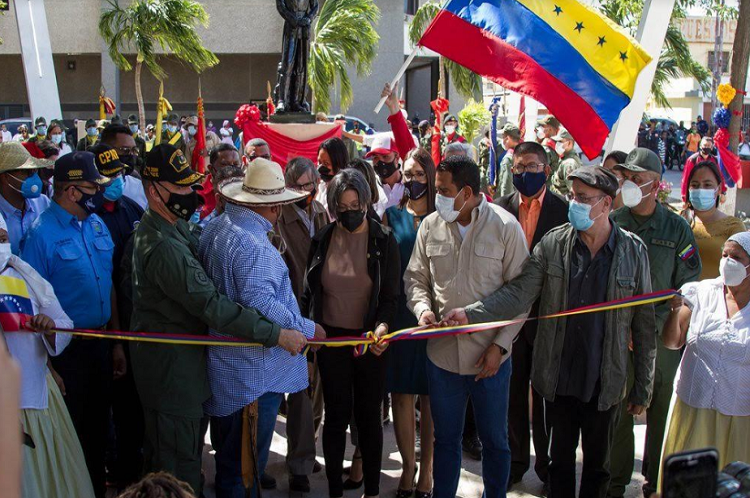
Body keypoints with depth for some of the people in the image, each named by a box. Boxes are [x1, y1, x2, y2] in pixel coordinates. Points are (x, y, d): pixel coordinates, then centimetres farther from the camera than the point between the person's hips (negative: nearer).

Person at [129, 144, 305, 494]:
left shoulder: (173, 227, 7)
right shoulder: (163, 246, -28)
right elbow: (211, 305, -32)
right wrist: (276, 335, -30)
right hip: (171, 362, -10)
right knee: (179, 462, 3)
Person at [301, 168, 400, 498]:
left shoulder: (384, 240, -6)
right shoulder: (322, 239, 0)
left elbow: (391, 296, -7)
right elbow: (310, 292, 8)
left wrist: (382, 328, -24)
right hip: (331, 338, 2)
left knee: (369, 415, 10)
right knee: (336, 415, 10)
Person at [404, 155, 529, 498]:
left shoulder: (505, 225, -10)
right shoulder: (431, 225, -1)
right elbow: (415, 277, 9)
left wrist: (500, 344, -11)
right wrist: (422, 307, -11)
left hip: (490, 356, -2)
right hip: (442, 352, 3)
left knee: (494, 440, 16)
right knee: (446, 438, 19)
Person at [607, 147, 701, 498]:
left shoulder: (676, 228, -1)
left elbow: (687, 285, -1)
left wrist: (655, 323, -12)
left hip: (662, 337, 0)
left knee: (662, 410, 11)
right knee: (617, 410, 7)